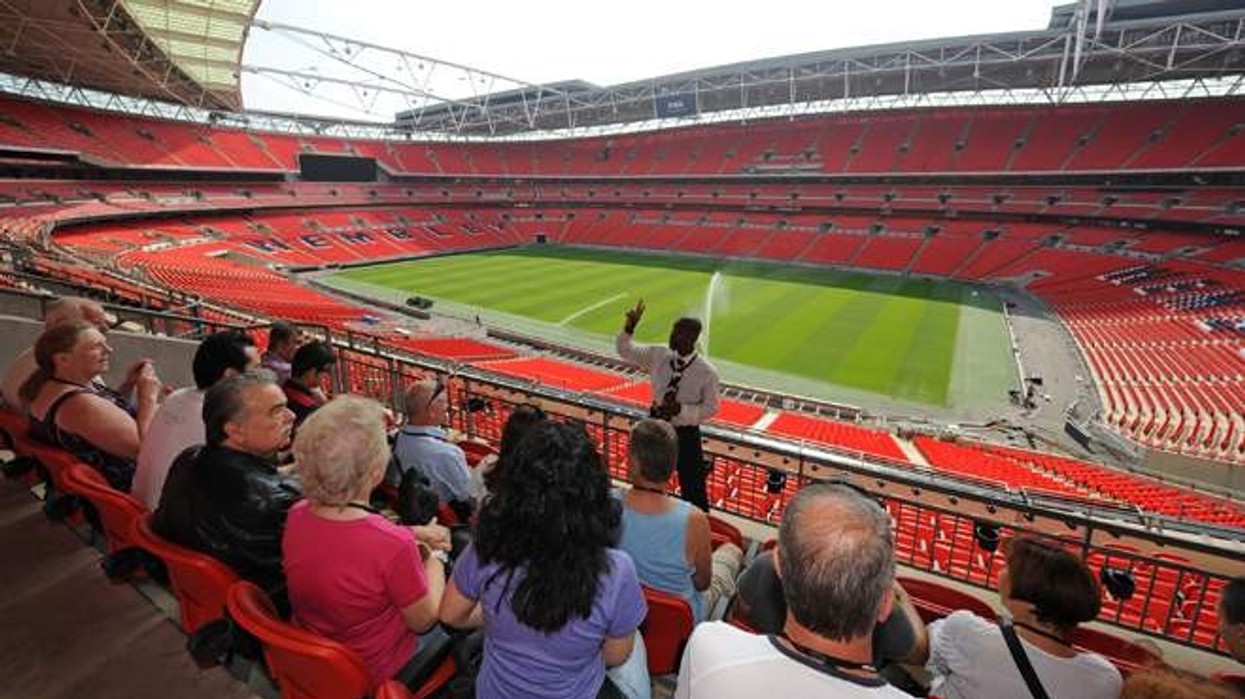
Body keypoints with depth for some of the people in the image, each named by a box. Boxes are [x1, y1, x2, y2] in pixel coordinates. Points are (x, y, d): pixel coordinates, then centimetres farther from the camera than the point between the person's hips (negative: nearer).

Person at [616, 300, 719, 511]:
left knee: (693, 488, 9)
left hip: (686, 434, -4)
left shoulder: (706, 372, -20)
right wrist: (629, 327, -19)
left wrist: (680, 409, -26)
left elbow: (711, 408, -12)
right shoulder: (658, 355, -10)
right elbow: (625, 351, 0)